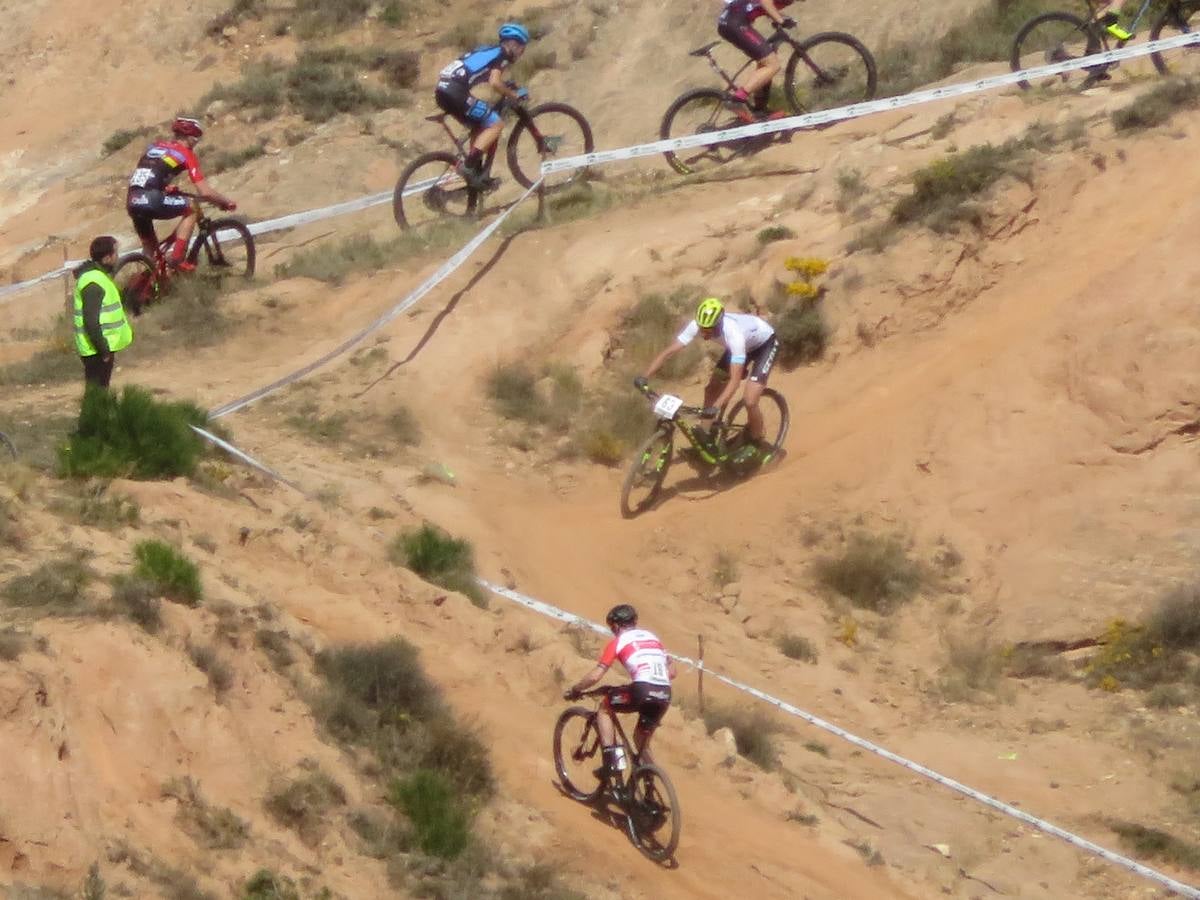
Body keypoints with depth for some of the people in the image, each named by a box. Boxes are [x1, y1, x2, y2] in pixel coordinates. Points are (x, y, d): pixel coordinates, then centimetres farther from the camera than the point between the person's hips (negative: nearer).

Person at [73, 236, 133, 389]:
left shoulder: (98, 276, 13)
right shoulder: (93, 283, -20)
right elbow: (91, 322, -25)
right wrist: (104, 350, -22)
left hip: (102, 347, 10)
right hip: (97, 351, -10)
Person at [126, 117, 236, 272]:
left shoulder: (154, 146, 25)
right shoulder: (186, 154, 7)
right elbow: (205, 192, 2)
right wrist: (226, 202, 18)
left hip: (132, 201, 7)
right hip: (152, 201, -7)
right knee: (191, 208, 15)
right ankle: (176, 258, 5)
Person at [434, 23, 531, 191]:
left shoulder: (489, 51, 28)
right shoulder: (502, 54, 2)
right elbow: (494, 83, -12)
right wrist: (514, 95, 2)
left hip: (443, 90, 9)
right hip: (455, 90, -9)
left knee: (480, 127, 22)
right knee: (495, 124, -5)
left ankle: (477, 176, 21)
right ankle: (468, 167, -13)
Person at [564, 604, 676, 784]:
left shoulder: (618, 641, 10)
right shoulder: (652, 638, 27)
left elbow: (595, 676, 5)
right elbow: (671, 671, 27)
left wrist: (573, 690, 20)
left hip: (642, 690, -6)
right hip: (664, 695, 6)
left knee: (604, 708, 20)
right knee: (642, 739, 26)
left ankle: (613, 759, 7)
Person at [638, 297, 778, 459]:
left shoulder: (733, 334, -44)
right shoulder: (697, 325, -28)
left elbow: (735, 381, -46)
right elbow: (668, 352, -26)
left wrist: (716, 407, -58)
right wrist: (644, 377, -38)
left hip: (764, 342, -7)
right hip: (744, 343, 7)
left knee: (749, 401, -17)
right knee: (711, 389, -1)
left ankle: (757, 444, 7)